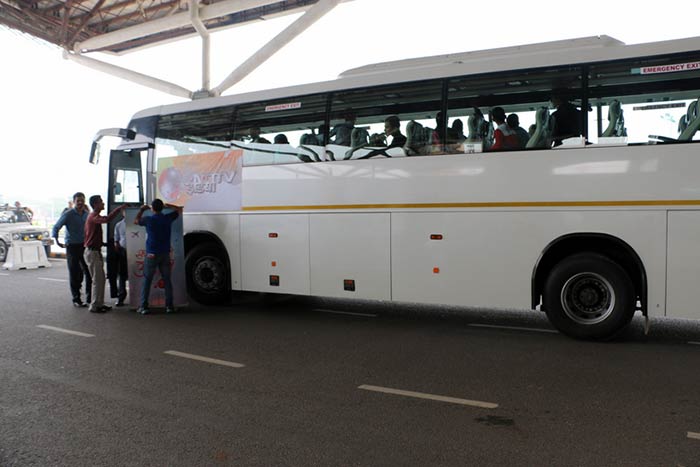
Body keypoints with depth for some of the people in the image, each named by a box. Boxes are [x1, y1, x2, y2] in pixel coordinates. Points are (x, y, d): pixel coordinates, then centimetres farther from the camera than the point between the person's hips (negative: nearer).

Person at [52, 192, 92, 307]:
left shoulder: (86, 214, 8)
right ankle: (76, 300, 10)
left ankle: (89, 297, 15)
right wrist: (56, 241, -14)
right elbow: (56, 227, -4)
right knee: (74, 274, 2)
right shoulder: (68, 214, -7)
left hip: (85, 246, 4)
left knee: (89, 272, 4)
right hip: (72, 247, -4)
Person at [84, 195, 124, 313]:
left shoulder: (95, 216, 15)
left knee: (101, 279, 14)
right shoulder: (93, 217, -18)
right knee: (97, 280, -5)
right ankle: (94, 306, 2)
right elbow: (107, 219, -37)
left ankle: (100, 304, 21)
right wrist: (120, 208, -31)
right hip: (92, 252, -10)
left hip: (96, 251, 10)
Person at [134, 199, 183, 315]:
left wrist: (142, 210, 25)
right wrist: (167, 205, 18)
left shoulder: (148, 220, -8)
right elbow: (179, 210, 17)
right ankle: (169, 306, 9)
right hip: (165, 254, 2)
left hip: (151, 255, -2)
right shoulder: (168, 218, -2)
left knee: (147, 281, 5)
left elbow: (136, 221, 15)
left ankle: (144, 307, 3)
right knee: (167, 280, 8)